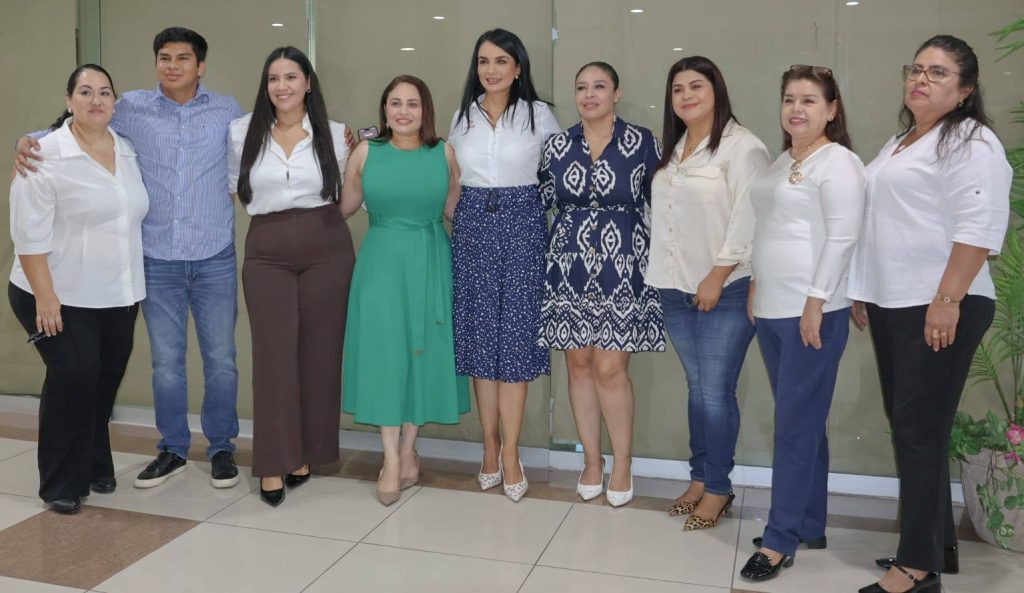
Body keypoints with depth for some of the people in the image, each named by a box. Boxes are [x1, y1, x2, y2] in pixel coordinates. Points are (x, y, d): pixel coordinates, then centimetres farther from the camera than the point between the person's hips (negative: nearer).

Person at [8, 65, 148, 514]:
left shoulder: (128, 152, 8)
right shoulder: (46, 156, -10)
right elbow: (30, 233, -14)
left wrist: (135, 284, 14)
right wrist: (44, 296, -18)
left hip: (118, 296, 6)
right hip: (62, 296, -5)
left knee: (105, 382, 10)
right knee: (73, 377, -12)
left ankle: (94, 467, 27)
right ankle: (61, 484, 3)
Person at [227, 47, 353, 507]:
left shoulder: (333, 134, 5)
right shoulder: (242, 132, 7)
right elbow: (234, 183, 19)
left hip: (327, 249, 0)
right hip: (267, 253, 0)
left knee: (319, 353, 3)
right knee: (273, 356, -4)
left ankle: (304, 455, 17)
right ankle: (272, 464, 4)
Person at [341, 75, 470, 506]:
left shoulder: (444, 153, 2)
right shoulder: (366, 152, 2)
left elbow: (454, 212, 3)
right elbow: (344, 209, 6)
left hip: (429, 261, 1)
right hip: (381, 261, 0)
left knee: (422, 352, 5)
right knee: (384, 353, -2)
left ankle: (408, 450, 21)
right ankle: (391, 460, 6)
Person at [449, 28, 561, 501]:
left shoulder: (539, 115, 2)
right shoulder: (463, 117, 11)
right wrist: (474, 207, 9)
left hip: (522, 227, -3)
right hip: (472, 227, 3)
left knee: (515, 336, -3)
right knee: (479, 336, 4)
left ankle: (510, 454, 4)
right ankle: (490, 445, 15)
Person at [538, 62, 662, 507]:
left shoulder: (643, 143, -1)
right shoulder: (557, 145, 6)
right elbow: (540, 199, 16)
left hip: (621, 268, -3)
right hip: (570, 267, 3)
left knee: (610, 368, -6)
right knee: (578, 363, 7)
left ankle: (622, 464, 13)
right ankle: (592, 461, 22)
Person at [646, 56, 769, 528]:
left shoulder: (742, 147, -10)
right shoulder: (674, 149, 16)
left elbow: (747, 220, -16)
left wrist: (717, 278, -16)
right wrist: (662, 275, 13)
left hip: (725, 291, -7)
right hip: (677, 290, 7)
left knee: (716, 391, -4)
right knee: (696, 387, 13)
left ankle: (717, 487, 10)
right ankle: (700, 477, 24)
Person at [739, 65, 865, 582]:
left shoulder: (837, 162, -10)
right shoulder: (782, 162, 17)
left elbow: (842, 238, -17)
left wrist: (816, 304, -20)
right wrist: (756, 288, 17)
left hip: (813, 311, -8)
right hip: (772, 309, 9)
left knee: (796, 425, -3)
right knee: (802, 422, 14)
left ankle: (781, 539, 5)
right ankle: (809, 525, 24)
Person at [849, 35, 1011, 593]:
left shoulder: (971, 142, -7)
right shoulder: (898, 144, 20)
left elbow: (978, 228, -18)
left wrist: (947, 301, -23)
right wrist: (863, 290, 20)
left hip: (938, 308, -9)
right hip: (891, 305, 9)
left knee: (921, 430, -6)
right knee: (905, 426, 12)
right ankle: (938, 543, 24)